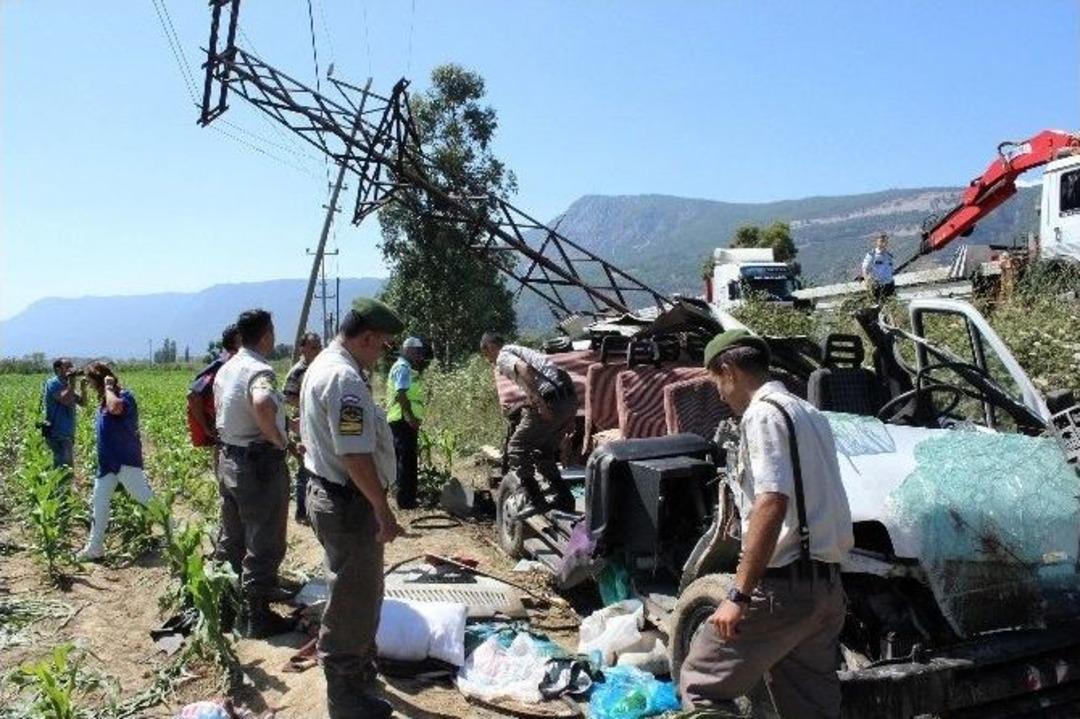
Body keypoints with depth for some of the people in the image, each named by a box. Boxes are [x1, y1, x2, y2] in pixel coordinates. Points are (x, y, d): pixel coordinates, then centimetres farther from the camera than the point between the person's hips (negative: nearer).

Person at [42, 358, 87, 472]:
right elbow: (66, 400, -24)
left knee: (68, 467, 18)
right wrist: (72, 381, -20)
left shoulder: (66, 384, 13)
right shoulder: (53, 383, -10)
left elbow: (82, 403, 11)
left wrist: (83, 388, -5)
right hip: (57, 435, -9)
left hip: (67, 434, 9)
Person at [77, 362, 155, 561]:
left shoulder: (124, 395, -15)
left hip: (126, 461, -9)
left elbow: (115, 407, -41)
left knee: (146, 498, -2)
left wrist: (109, 387, -27)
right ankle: (95, 548, 24)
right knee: (99, 504, 14)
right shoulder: (103, 400, 10)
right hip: (106, 462, 9)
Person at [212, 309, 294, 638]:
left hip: (228, 459, 9)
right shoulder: (259, 370, -21)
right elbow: (262, 404, -42)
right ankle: (257, 617, 11)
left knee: (231, 539, 21)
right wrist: (279, 439, -27)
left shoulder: (226, 368, 8)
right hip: (260, 465, -9)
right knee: (263, 546, 3)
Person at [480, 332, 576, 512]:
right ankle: (564, 499, 22)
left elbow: (524, 368, -19)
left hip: (551, 401, -8)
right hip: (570, 399, 9)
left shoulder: (503, 355, 4)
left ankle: (536, 502, 4)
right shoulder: (520, 350, 30)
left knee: (516, 448, 6)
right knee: (544, 451, 24)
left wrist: (539, 400, -23)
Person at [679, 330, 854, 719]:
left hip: (783, 587, -9)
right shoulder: (811, 415, 17)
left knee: (700, 685, 1)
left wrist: (738, 595, -24)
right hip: (828, 587, 9)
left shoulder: (763, 413, -12)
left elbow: (772, 504, -23)